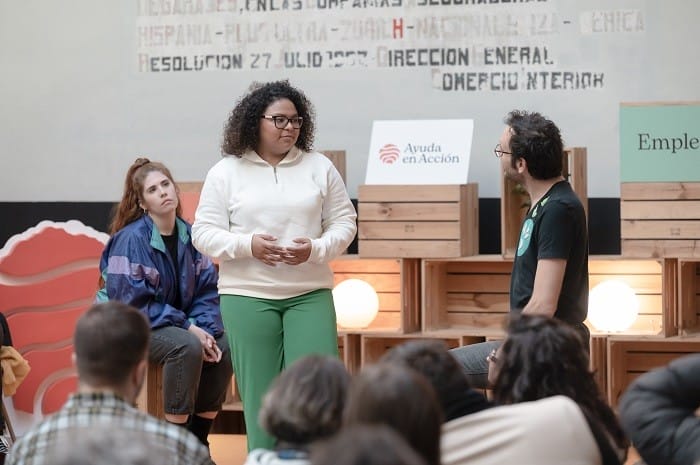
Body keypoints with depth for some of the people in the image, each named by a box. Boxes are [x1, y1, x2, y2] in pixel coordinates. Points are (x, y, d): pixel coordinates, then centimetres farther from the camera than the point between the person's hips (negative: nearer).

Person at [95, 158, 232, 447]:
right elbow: (131, 302, -20)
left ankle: (198, 441, -3)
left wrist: (206, 330, -16)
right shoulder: (130, 239, -16)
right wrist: (188, 327, -22)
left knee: (224, 346, -15)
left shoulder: (188, 236, 3)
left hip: (178, 323, 7)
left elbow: (206, 291, 4)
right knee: (187, 346, -31)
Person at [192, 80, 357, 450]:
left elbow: (343, 222, 9)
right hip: (247, 296, -1)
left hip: (310, 294, 1)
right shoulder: (225, 173, 2)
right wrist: (248, 245, -17)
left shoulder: (319, 167, 7)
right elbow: (204, 233, 1)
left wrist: (316, 250, -11)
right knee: (261, 395, 0)